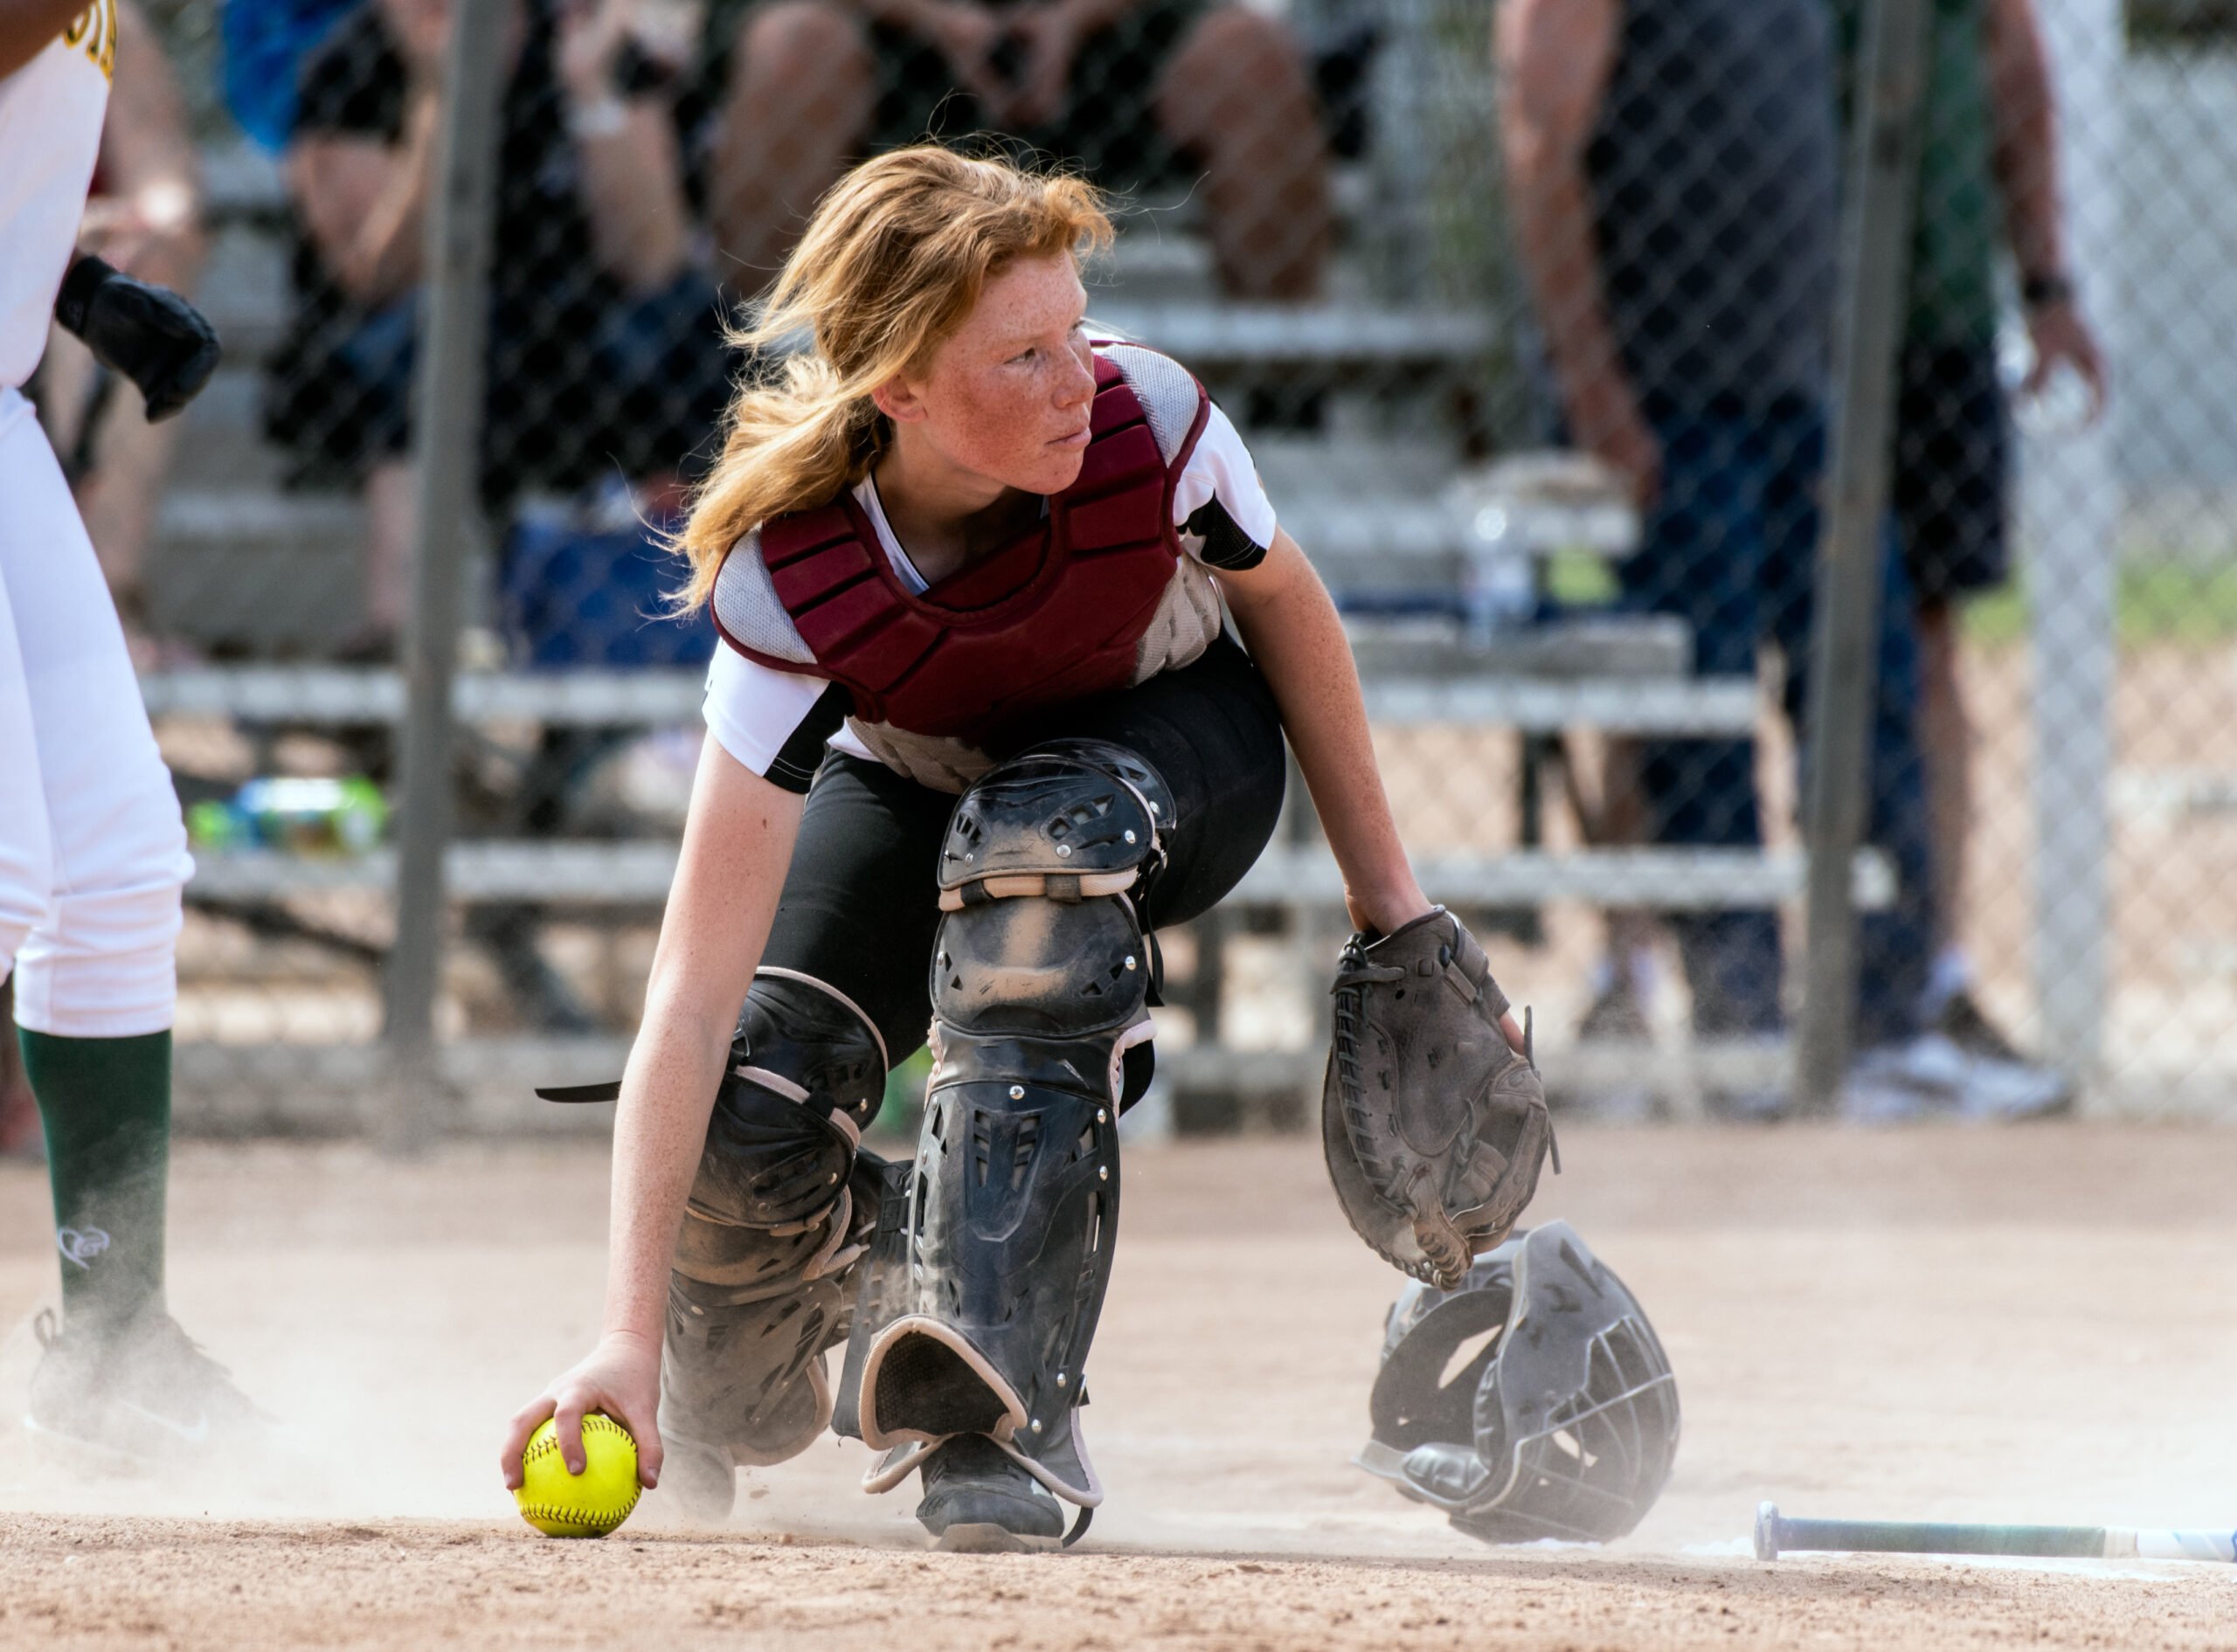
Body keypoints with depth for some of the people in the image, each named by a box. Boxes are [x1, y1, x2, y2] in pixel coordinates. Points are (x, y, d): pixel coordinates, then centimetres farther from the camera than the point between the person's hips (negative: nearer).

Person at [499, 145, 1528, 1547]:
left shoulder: (1147, 424, -34)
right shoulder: (789, 588, -37)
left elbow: (1279, 600, -8)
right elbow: (695, 996, -40)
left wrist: (1386, 893, -2)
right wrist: (631, 1336, -46)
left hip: (1177, 748, 0)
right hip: (907, 786, 0)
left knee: (1033, 833, -36)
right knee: (741, 1128, -21)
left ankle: (1006, 1408, -38)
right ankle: (735, 1400, 18)